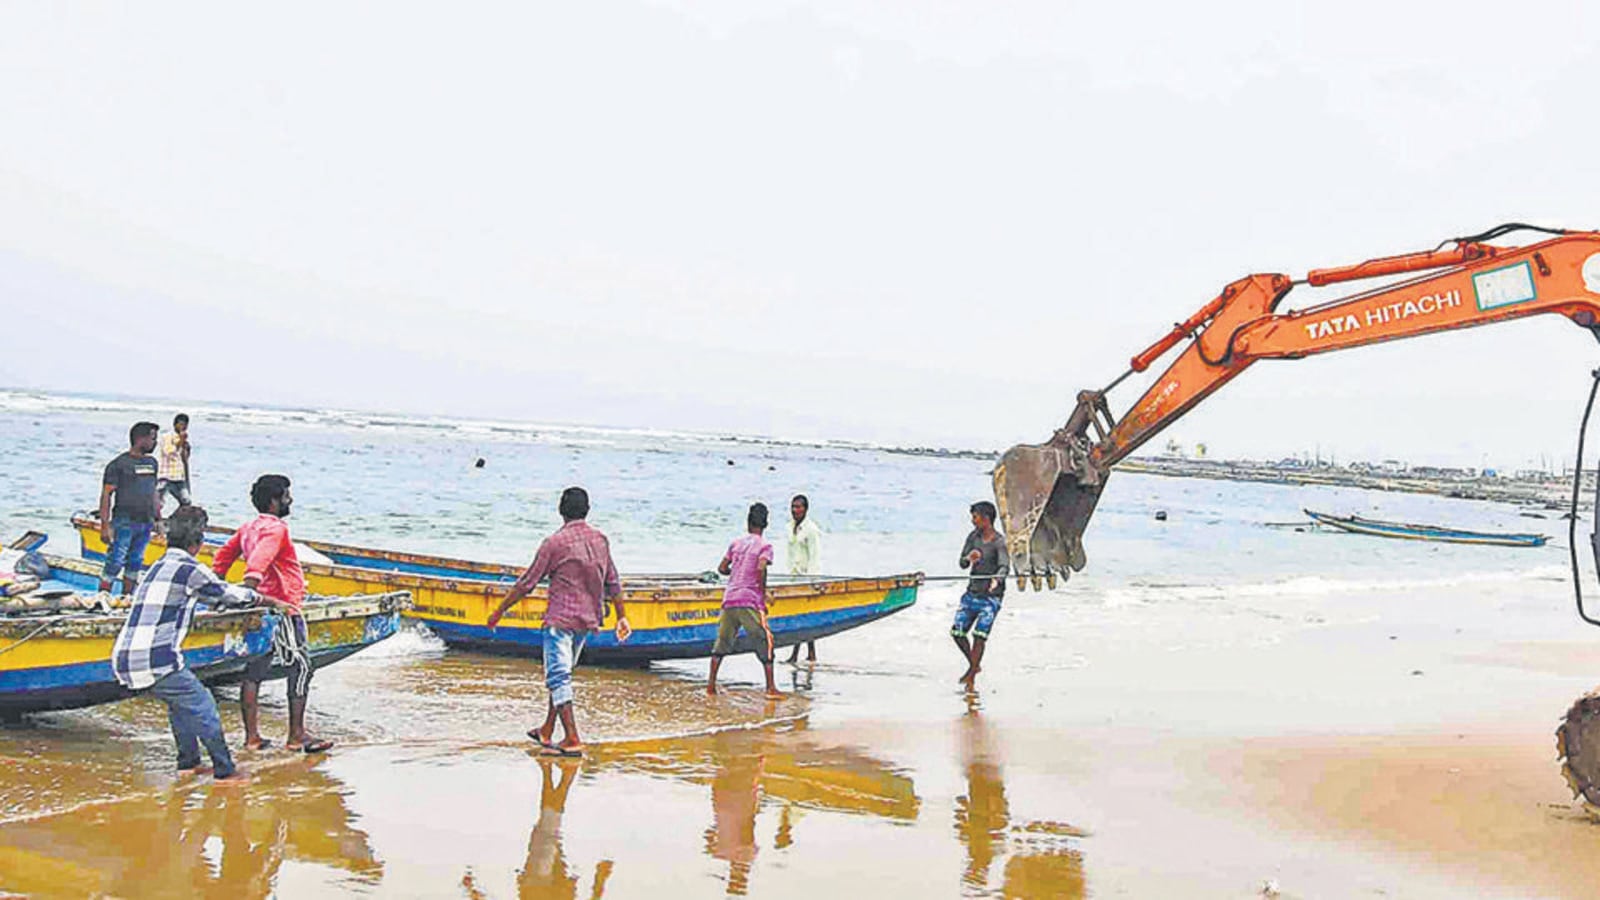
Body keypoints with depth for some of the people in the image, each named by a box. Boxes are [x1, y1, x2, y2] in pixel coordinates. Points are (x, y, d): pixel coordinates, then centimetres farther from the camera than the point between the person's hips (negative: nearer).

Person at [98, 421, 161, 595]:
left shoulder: (151, 462, 13)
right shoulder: (119, 465, -8)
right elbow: (106, 495, -9)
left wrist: (158, 518, 18)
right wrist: (105, 526, -14)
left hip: (145, 523, 6)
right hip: (124, 523, -6)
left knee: (135, 562, 12)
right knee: (116, 562, -7)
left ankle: (127, 595, 22)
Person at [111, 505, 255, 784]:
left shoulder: (159, 566, 20)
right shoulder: (190, 569, -7)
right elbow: (227, 594, 7)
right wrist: (255, 596, 26)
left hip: (124, 660, 9)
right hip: (156, 661, -9)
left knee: (179, 699, 29)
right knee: (202, 706, 5)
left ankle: (188, 762, 33)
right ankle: (225, 771, 10)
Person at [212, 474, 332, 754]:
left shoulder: (247, 528, 14)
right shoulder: (276, 529, -13)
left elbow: (223, 556, 21)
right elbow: (258, 562, -28)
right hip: (282, 609, -9)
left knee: (255, 670, 9)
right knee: (301, 667, -2)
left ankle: (252, 735, 12)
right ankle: (297, 734, -1)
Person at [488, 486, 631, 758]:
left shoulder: (554, 542, -11)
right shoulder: (600, 540, 6)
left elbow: (527, 583, -8)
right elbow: (613, 582, 11)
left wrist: (500, 611, 1)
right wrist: (622, 616, 19)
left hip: (560, 619, -7)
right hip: (587, 620, 7)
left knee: (558, 677, -6)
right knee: (561, 673, 19)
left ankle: (572, 740, -14)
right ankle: (547, 732, 28)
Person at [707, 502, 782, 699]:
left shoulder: (736, 543, 14)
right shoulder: (764, 546, -1)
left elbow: (722, 568, 12)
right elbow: (761, 569, -17)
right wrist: (763, 594, -8)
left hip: (729, 599, 5)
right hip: (750, 601, -5)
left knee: (722, 642, 13)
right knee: (764, 643, 1)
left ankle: (711, 685, 10)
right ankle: (771, 688, -3)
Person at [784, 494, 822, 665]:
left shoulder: (811, 529, -10)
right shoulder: (791, 527, 13)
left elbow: (815, 557, -13)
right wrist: (790, 572, 15)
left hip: (808, 575, -8)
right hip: (795, 574, 8)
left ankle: (795, 655, -9)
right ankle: (811, 654, 12)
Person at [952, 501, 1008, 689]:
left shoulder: (999, 542, -14)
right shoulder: (974, 536, 4)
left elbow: (1004, 566, -29)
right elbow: (962, 564, 4)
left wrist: (996, 579, -51)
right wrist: (969, 559, -21)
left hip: (991, 596, -7)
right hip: (972, 592, 7)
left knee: (980, 634, -15)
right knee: (957, 632, 6)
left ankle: (971, 675, -7)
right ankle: (974, 665, 27)